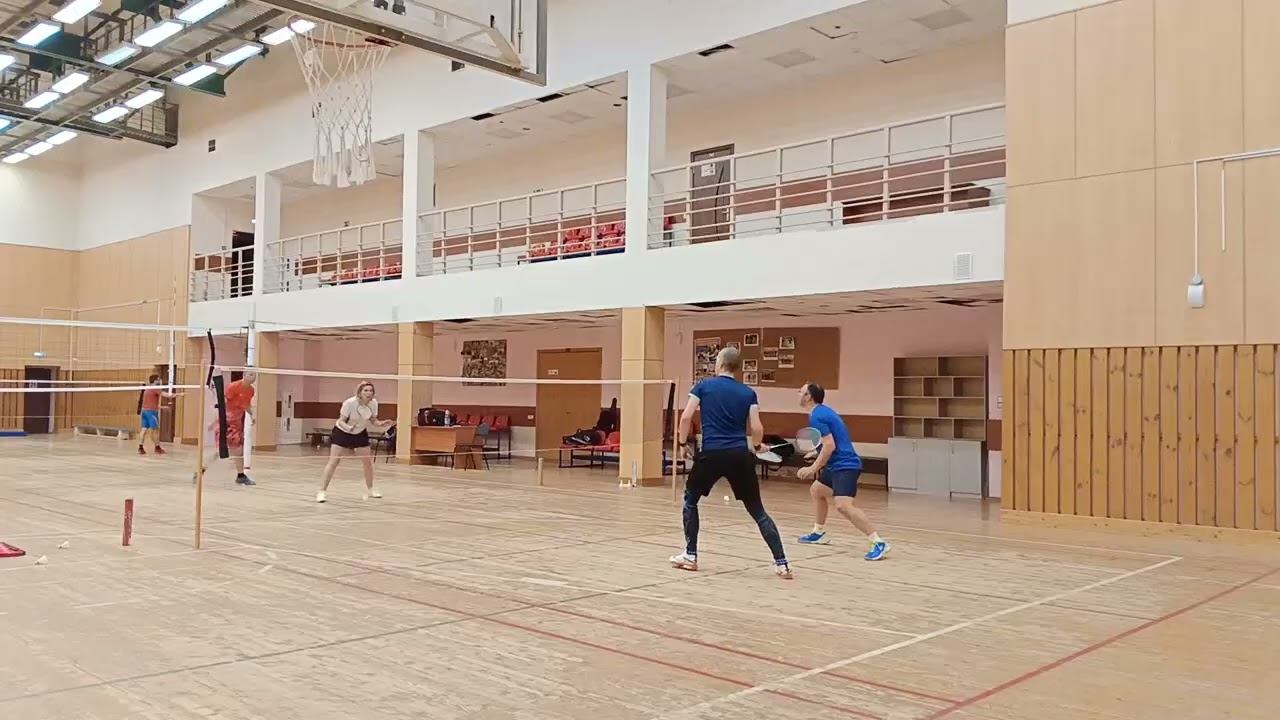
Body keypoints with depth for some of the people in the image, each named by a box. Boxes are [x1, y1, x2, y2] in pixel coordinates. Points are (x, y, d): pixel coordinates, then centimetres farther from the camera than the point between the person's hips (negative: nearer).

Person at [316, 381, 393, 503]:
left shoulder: (373, 403, -16)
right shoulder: (350, 403, -29)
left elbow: (373, 421, -1)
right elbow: (341, 421, -22)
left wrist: (382, 424, -21)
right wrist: (348, 427, -42)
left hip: (360, 434, 4)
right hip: (342, 432, -4)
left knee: (368, 462, 5)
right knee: (333, 462, -11)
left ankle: (369, 490, 26)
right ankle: (322, 491, -3)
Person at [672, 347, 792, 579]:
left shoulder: (704, 386, 5)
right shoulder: (748, 393, 9)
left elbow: (686, 417, -3)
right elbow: (756, 429, 2)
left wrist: (683, 441, 12)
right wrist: (756, 445, 23)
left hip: (711, 454, -1)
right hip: (740, 456, 2)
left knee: (690, 499, 21)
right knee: (757, 510, 8)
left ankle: (690, 556, 20)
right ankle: (781, 563, 3)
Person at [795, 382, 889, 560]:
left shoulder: (816, 417, -15)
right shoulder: (823, 412, 15)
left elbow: (830, 445, -23)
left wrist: (813, 468, -18)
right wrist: (818, 453, 26)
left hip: (844, 465, -11)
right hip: (838, 465, 11)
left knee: (843, 505, -23)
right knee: (816, 491, 25)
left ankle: (878, 543, -26)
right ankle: (818, 533, 36)